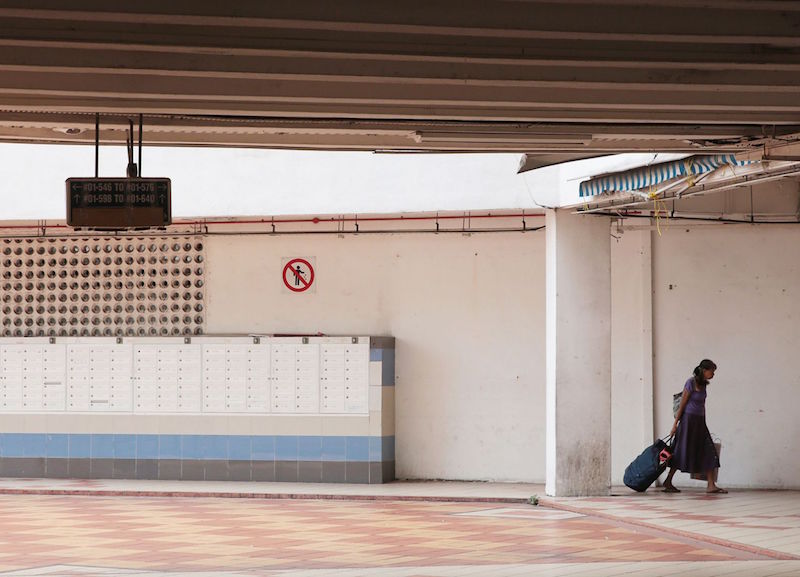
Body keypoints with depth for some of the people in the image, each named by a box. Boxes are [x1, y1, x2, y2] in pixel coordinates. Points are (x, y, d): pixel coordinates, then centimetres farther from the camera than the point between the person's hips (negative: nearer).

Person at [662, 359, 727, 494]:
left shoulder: (703, 384, 10)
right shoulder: (691, 383, -13)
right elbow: (682, 404, -12)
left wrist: (703, 424, 17)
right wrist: (675, 424, -12)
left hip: (699, 422, 8)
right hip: (689, 419, -8)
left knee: (708, 452, 0)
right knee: (683, 451, -3)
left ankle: (711, 485, -2)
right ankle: (668, 482, 9)